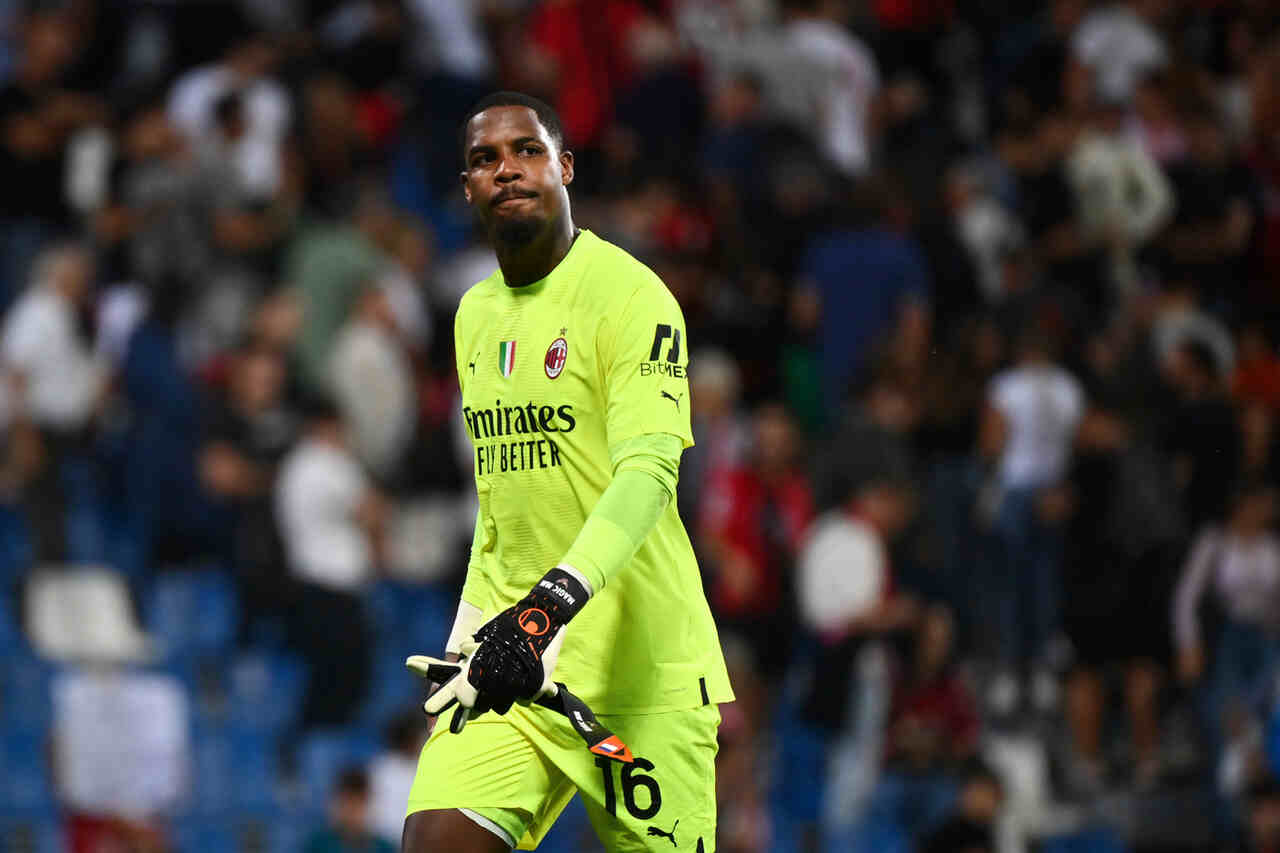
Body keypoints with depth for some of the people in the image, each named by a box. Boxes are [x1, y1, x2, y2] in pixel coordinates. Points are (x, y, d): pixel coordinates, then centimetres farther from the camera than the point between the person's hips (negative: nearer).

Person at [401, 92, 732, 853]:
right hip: (508, 671, 6)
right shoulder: (477, 314, 15)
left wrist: (549, 608, -36)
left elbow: (648, 473, -23)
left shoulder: (630, 295, -10)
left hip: (639, 680, -6)